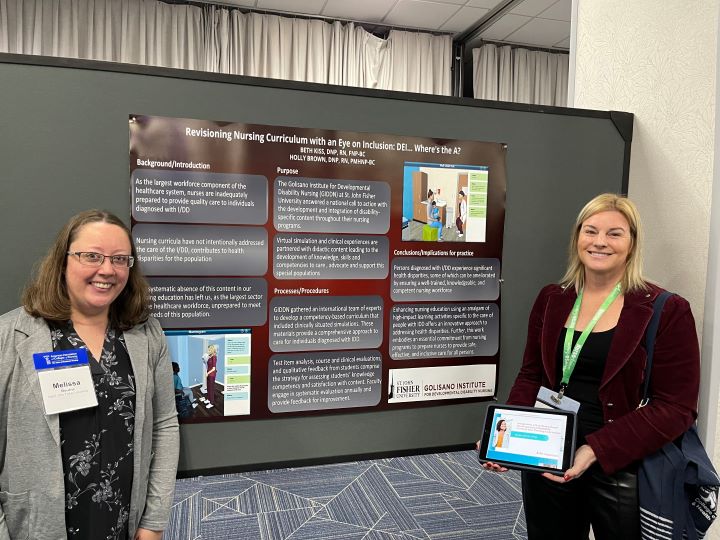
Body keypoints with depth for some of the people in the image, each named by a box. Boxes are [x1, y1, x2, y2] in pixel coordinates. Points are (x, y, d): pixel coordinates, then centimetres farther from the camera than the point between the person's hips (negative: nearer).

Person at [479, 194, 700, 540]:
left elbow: (676, 408, -11)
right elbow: (531, 376, 7)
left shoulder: (667, 312, -9)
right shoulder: (551, 299, 3)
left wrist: (597, 450, -21)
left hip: (622, 470, -3)